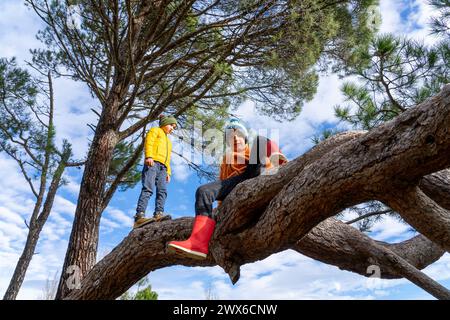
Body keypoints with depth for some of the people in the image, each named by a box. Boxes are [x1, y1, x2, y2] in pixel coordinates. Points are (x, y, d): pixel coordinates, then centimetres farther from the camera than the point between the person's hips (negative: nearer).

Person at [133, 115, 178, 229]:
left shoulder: (168, 140, 39)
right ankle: (140, 216, -31)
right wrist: (149, 156, -18)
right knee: (148, 189, -22)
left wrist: (168, 172, 18)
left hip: (162, 168, 7)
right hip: (153, 162, -7)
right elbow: (149, 142, -1)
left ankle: (159, 214, -26)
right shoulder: (155, 130, 18)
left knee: (162, 190, -14)